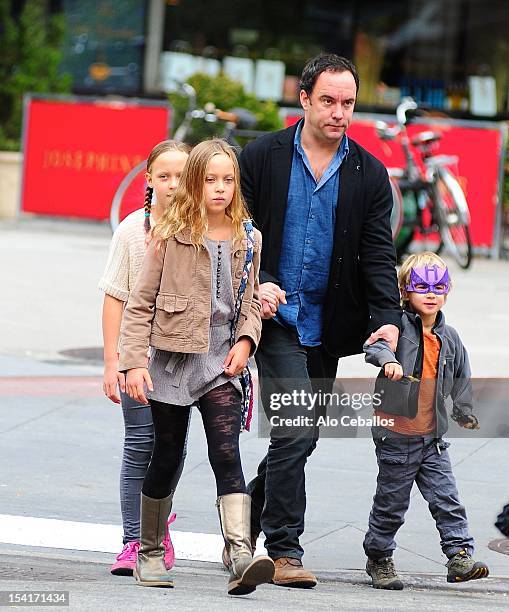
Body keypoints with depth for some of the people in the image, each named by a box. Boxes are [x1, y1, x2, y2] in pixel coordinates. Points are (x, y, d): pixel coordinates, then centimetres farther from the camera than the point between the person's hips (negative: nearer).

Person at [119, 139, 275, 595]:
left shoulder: (248, 240, 7)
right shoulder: (170, 236, -2)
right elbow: (141, 303, -1)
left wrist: (246, 340, -3)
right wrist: (134, 361, -9)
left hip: (222, 364, 1)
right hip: (172, 360, -1)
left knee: (226, 454, -14)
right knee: (166, 458, 8)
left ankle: (242, 556, -27)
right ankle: (150, 552, 25)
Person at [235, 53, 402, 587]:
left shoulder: (370, 174, 6)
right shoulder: (262, 157, 0)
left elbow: (377, 255, 2)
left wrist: (387, 318, -12)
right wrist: (257, 283, -15)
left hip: (327, 327, 4)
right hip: (276, 318, -4)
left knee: (300, 439, 9)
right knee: (295, 431, -15)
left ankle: (245, 526, 29)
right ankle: (284, 552, -9)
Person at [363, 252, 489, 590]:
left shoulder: (449, 337, 10)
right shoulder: (399, 324, -7)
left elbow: (460, 379, 21)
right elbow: (375, 342, -26)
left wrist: (465, 412, 22)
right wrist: (387, 357, -45)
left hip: (433, 437, 4)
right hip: (396, 433, -4)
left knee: (447, 498, -1)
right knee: (391, 502, 5)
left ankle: (460, 556, 0)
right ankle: (378, 559, 19)